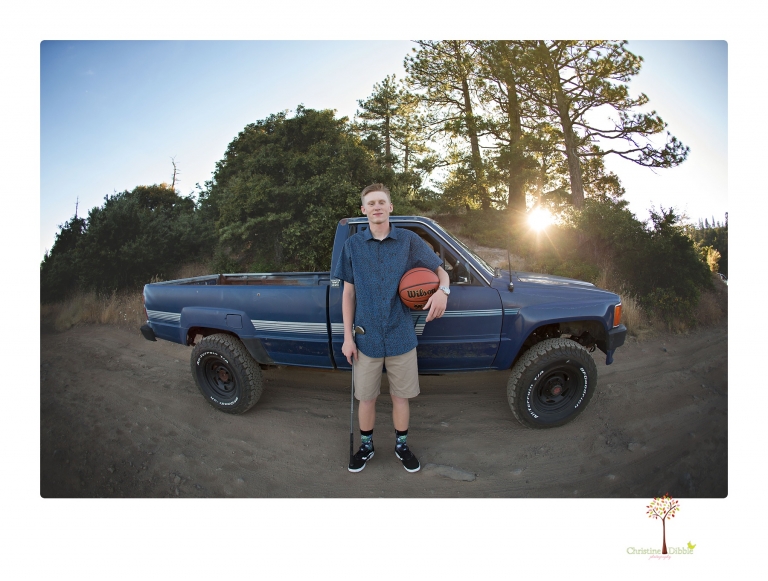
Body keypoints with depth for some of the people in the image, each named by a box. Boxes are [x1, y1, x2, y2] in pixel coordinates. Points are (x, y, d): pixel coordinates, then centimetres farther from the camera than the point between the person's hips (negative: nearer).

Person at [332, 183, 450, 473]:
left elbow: (440, 270, 6)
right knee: (366, 397, 12)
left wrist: (443, 290, -18)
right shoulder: (353, 245, 2)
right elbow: (348, 292, 4)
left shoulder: (409, 240, -1)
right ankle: (366, 446, 36)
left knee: (401, 396, 12)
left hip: (401, 337, 0)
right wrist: (347, 337, 0)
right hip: (366, 338, 1)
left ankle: (401, 446, 36)